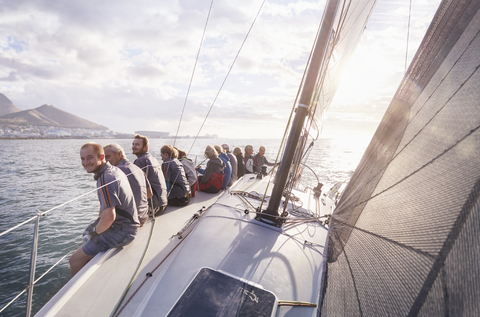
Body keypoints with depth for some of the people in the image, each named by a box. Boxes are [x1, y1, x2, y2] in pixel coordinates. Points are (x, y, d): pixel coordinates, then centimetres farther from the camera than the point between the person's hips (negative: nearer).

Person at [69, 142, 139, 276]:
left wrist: (96, 231, -10)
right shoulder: (114, 170, 7)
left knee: (74, 260, -1)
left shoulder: (105, 180, -24)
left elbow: (109, 217, -28)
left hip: (122, 231, -10)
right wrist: (97, 224, 16)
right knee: (87, 236, 31)